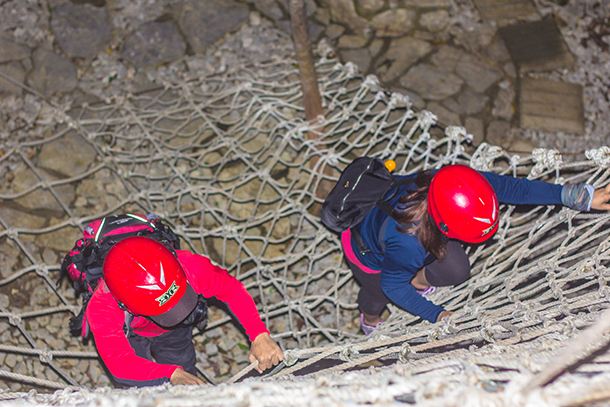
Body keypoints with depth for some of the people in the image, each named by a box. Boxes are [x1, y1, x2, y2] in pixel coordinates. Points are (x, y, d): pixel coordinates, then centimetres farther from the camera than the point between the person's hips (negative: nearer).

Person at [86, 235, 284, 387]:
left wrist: (259, 336, -41)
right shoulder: (101, 309, -43)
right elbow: (119, 362, -44)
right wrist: (172, 374, -58)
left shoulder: (189, 267, -42)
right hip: (132, 336, -1)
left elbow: (232, 290, -28)